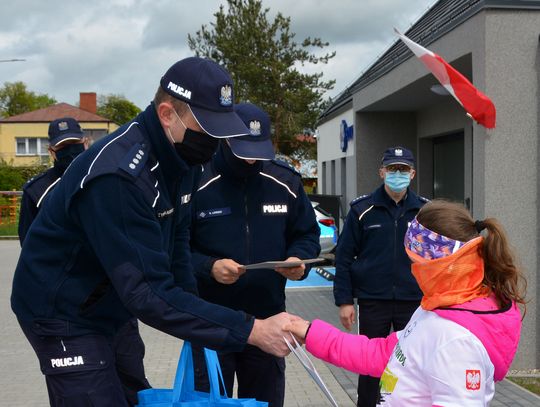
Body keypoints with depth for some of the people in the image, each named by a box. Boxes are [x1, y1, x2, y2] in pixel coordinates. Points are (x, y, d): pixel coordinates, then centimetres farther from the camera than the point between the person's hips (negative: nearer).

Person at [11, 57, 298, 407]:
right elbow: (149, 292, -36)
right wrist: (251, 331, -36)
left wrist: (193, 319, 0)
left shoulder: (181, 155, -5)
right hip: (64, 313, -8)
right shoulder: (119, 174, -34)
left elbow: (175, 238, 6)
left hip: (113, 305, 8)